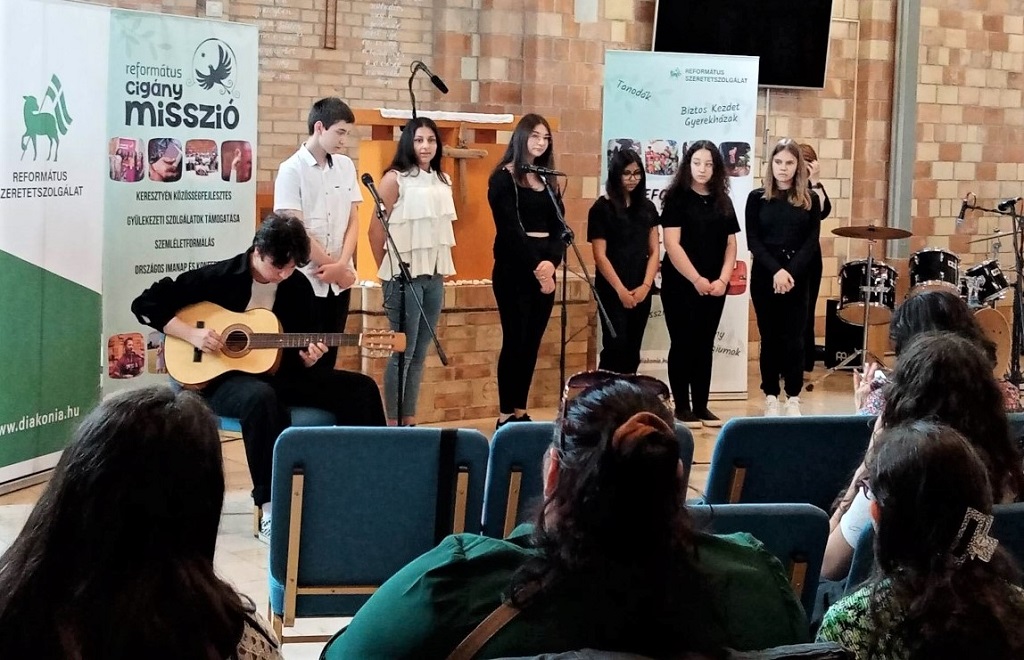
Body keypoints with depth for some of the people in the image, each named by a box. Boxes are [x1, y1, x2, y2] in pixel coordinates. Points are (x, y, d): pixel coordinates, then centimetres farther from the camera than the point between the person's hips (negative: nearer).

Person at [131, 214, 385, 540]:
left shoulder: (298, 286, 4)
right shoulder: (219, 277, -9)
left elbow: (313, 337, 12)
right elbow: (146, 304, -9)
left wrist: (311, 358, -12)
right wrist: (192, 334, -20)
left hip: (280, 373, 5)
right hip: (223, 377, -5)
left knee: (360, 388, -12)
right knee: (260, 397, -42)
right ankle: (272, 507, -36)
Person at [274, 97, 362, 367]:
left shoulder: (346, 166, 9)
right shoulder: (292, 170, -8)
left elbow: (353, 221, 8)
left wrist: (342, 265, -7)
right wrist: (333, 268, -9)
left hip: (339, 280, 5)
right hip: (306, 280, -5)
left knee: (328, 357, 9)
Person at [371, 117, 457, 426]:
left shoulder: (442, 181, 12)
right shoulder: (395, 179, -7)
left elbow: (445, 227, 14)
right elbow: (376, 230, -7)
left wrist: (444, 269, 6)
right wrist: (387, 271, -1)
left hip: (434, 275, 6)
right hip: (405, 275, -6)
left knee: (420, 352, 10)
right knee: (403, 350, -4)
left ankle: (410, 421, 17)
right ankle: (393, 423, 3)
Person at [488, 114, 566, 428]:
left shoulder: (547, 180, 15)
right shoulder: (503, 178, -3)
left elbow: (558, 226, 7)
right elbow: (510, 229, -12)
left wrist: (551, 262, -11)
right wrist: (535, 267, -16)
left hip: (544, 268, 6)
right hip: (514, 268, -6)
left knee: (532, 343, 7)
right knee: (515, 340, -7)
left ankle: (521, 412, 12)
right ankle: (506, 415, -3)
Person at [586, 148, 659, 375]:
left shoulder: (647, 208, 10)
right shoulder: (602, 208, -4)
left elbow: (654, 251, 8)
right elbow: (600, 256, -7)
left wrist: (645, 286, -6)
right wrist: (621, 290, -13)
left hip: (641, 292, 5)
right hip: (613, 291, -5)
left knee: (632, 351, 6)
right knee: (615, 347, -11)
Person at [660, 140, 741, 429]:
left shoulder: (723, 201, 10)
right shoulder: (677, 198, -4)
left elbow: (730, 244, 10)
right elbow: (672, 244, -11)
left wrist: (723, 279, -5)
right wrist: (696, 279, -16)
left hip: (714, 288, 5)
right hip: (681, 285, -4)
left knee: (705, 345, 8)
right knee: (683, 344, 0)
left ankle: (701, 406, 13)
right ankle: (682, 407, 5)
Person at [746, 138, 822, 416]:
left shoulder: (809, 200, 6)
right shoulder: (757, 198, 3)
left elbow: (812, 242, -1)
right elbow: (753, 241, -3)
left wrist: (791, 272, -14)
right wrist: (775, 271, -16)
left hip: (797, 278, 0)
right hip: (764, 276, 0)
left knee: (794, 338, -1)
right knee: (770, 337, 4)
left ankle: (793, 399, 6)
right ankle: (771, 397, 10)